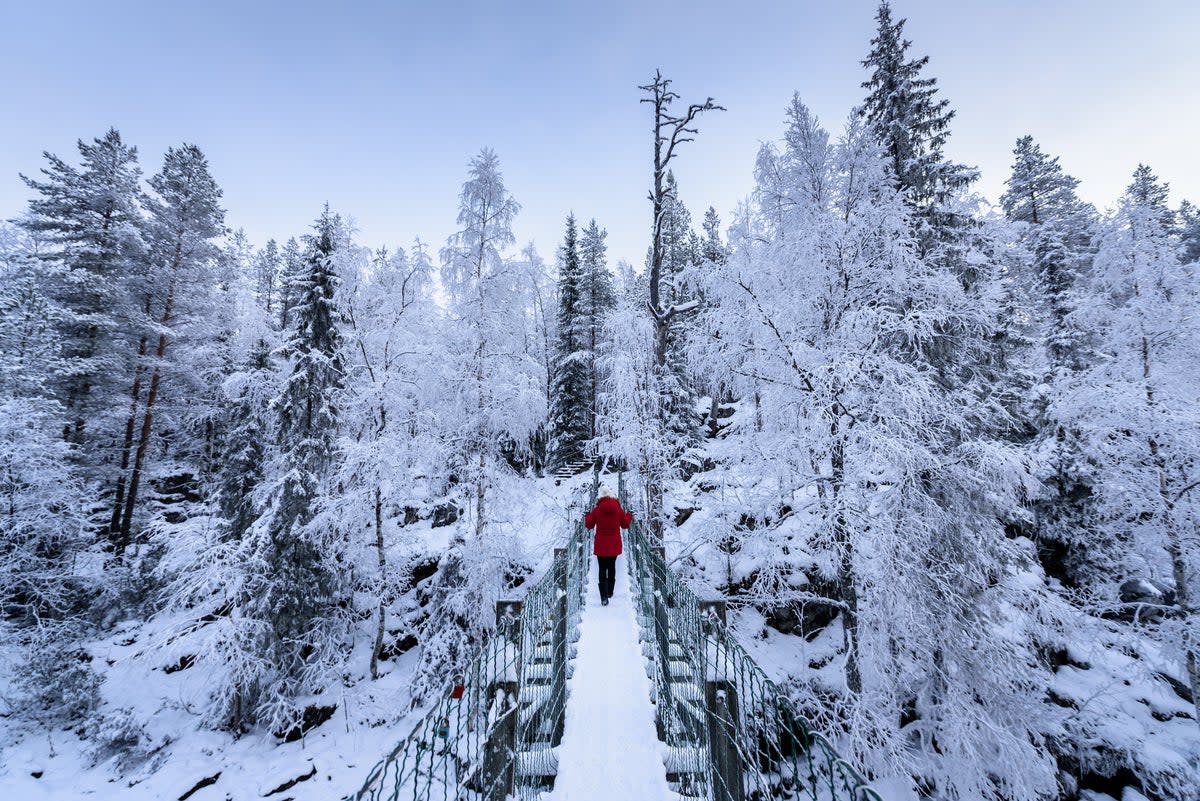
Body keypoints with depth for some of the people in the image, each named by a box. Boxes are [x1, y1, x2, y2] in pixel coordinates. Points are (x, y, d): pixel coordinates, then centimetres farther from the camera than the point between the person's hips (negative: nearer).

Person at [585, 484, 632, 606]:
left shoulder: (596, 510, -13)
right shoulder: (619, 509, -8)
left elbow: (589, 525, -2)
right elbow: (625, 524, 3)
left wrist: (588, 516, 18)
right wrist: (629, 516, 23)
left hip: (601, 545, -2)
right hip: (614, 545, 2)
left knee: (602, 570, 3)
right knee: (611, 567, 20)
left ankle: (604, 597, -7)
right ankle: (610, 592, 31)